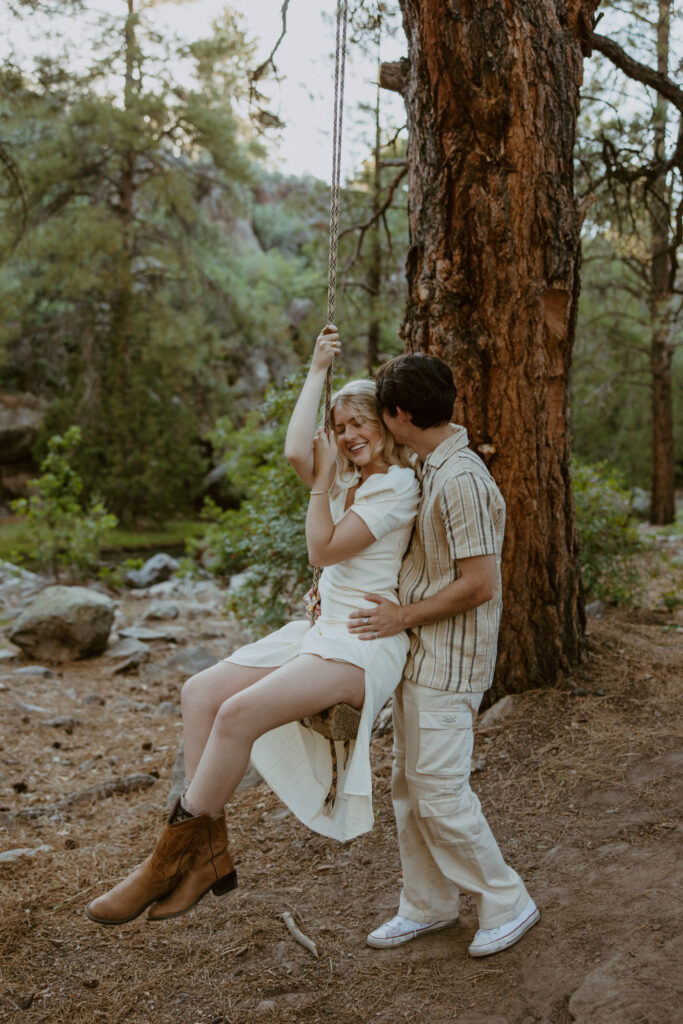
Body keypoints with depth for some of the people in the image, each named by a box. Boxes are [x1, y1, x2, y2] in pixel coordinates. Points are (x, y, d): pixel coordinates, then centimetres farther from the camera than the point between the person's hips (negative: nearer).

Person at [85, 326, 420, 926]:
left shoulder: (397, 485, -8)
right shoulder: (349, 478, 17)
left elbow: (324, 550, -11)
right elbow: (296, 453, -4)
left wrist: (325, 478, -3)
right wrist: (318, 372, 1)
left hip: (366, 644, -9)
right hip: (325, 631, 9)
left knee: (240, 712, -26)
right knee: (201, 694, -6)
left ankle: (178, 853, -13)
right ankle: (210, 851, -6)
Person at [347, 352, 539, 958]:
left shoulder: (461, 480, -22)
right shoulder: (427, 470, 10)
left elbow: (477, 585, -24)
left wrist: (402, 617, -15)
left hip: (448, 662, -10)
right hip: (419, 656, 10)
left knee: (439, 793, -4)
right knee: (410, 786, 15)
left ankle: (507, 904, 15)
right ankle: (428, 904, 28)